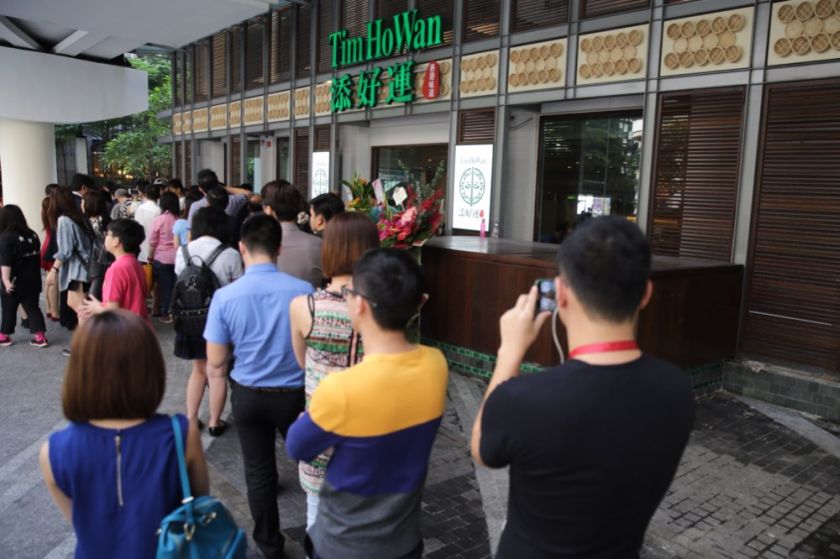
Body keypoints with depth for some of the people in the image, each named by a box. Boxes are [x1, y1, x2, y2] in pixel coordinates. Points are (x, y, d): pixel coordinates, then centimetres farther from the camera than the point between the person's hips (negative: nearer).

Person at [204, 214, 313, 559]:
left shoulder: (224, 297, -14)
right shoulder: (304, 292, -17)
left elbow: (216, 366, -8)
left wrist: (216, 413, 5)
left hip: (248, 395, 1)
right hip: (295, 394, 0)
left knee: (258, 470, 18)